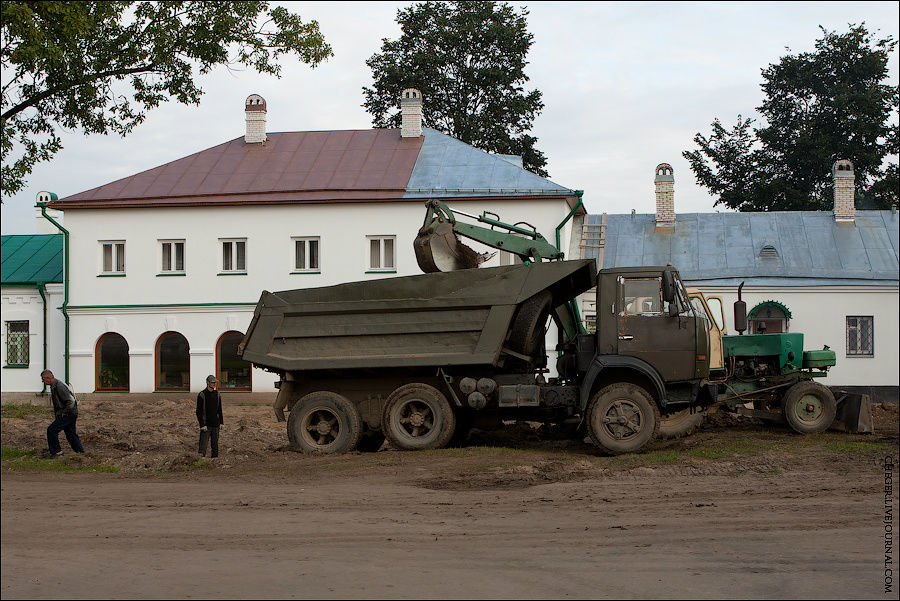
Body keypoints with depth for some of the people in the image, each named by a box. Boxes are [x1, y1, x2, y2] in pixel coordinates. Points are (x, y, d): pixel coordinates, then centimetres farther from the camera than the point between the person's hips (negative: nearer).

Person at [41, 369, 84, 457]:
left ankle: (56, 451, -2)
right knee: (71, 434, 13)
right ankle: (80, 452, 19)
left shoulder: (59, 386, -22)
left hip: (69, 414, -10)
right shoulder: (53, 386, 11)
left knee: (51, 430, -10)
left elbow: (71, 401, -27)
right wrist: (56, 414, 18)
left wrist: (64, 413, -17)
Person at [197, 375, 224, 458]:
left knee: (215, 446, 9)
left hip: (215, 425, 5)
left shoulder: (217, 394, 9)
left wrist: (221, 422, 10)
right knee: (203, 447, -10)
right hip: (206, 425, -5)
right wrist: (202, 425, -16)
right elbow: (199, 411, -9)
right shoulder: (202, 395, -8)